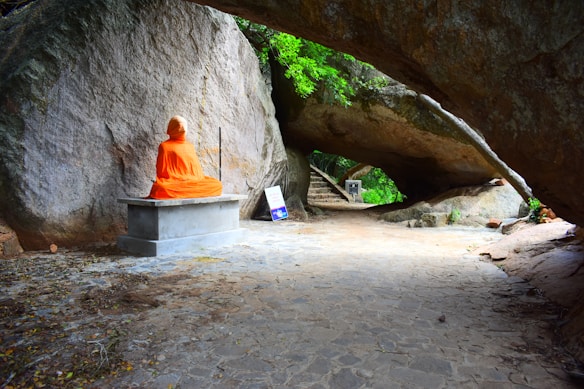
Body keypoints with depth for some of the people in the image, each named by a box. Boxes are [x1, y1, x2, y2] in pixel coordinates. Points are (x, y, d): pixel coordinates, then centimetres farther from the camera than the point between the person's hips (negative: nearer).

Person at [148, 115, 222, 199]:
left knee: (217, 184, -17)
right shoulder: (165, 146, 5)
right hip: (173, 182, -5)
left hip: (193, 181, 5)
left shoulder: (190, 146, 19)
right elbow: (161, 171, 1)